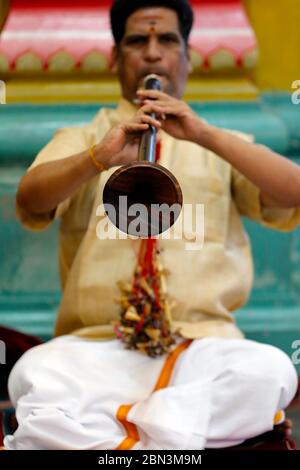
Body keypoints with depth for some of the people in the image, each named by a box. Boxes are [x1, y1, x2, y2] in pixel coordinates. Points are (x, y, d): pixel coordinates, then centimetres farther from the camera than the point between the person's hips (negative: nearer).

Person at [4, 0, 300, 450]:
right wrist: (99, 157, -22)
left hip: (202, 345, 1)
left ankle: (95, 433, -26)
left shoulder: (221, 145, 20)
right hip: (96, 346, -1)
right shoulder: (80, 139, 18)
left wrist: (206, 136, -11)